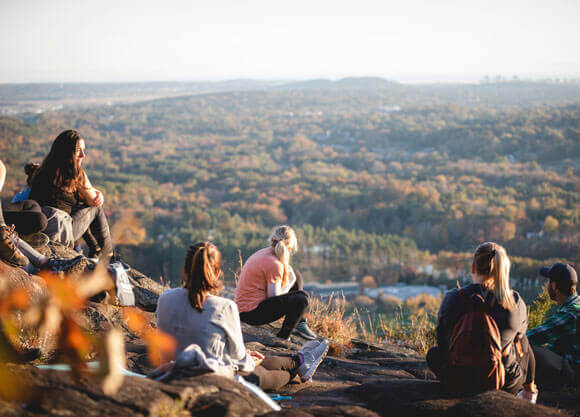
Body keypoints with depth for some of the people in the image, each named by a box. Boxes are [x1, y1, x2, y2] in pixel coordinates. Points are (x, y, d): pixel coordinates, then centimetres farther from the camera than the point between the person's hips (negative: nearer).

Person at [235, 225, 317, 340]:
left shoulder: (264, 253, 6)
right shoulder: (275, 264, -21)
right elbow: (274, 296, -18)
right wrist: (290, 283, -5)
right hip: (252, 314, -10)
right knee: (302, 299, -16)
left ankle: (299, 323, 22)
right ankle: (283, 337, -3)